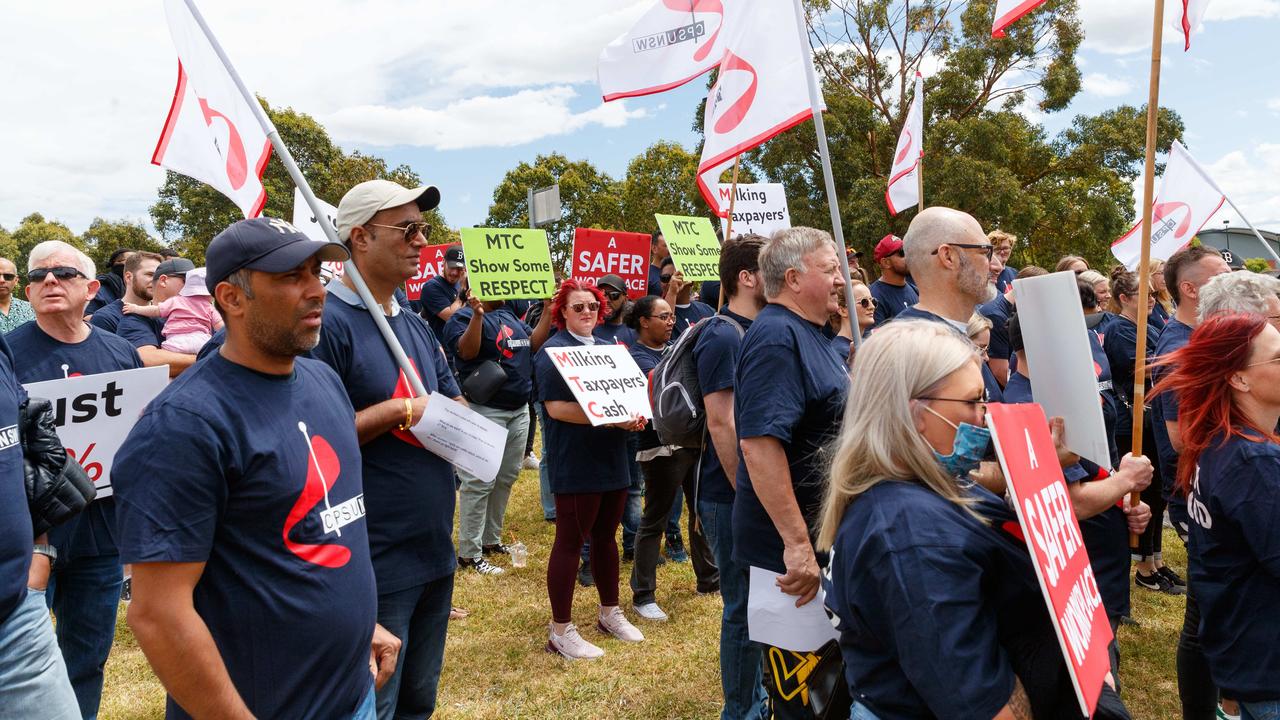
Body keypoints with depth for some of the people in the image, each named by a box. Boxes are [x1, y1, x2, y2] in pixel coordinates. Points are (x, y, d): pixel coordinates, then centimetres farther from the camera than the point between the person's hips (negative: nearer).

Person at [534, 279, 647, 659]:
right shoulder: (553, 351, -9)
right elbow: (556, 407, -19)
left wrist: (633, 415, -3)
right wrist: (610, 418, -24)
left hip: (611, 458, 8)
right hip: (574, 463, -7)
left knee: (606, 536, 17)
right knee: (570, 542, 0)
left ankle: (610, 612, 31)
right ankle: (560, 630, 11)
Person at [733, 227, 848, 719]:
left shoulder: (812, 335, 12)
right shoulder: (775, 336, -19)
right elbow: (759, 442, -29)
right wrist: (797, 543, -29)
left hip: (827, 540, 10)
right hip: (793, 552, -10)